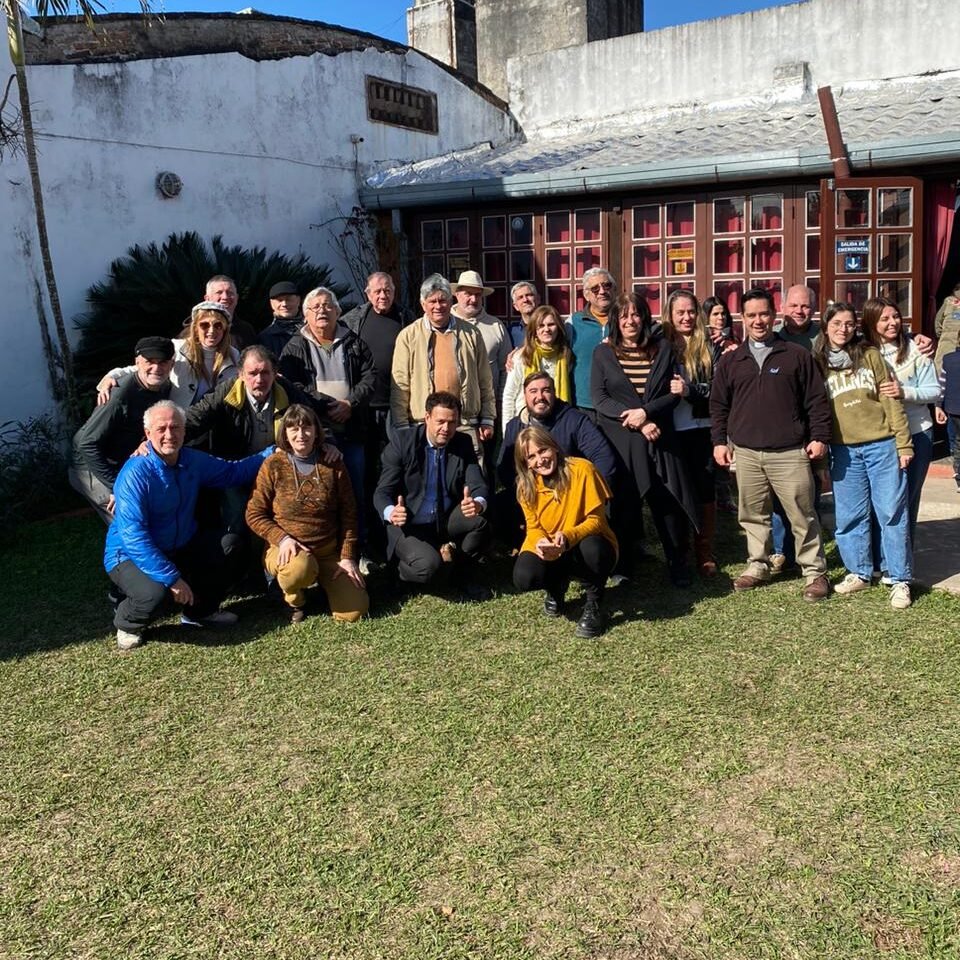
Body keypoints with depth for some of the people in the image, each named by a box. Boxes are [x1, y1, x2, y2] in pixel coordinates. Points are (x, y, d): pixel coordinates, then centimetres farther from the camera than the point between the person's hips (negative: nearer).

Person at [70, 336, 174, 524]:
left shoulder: (165, 388, -6)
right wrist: (115, 487, -26)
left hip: (125, 465, 8)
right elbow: (87, 444, -27)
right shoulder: (121, 394, -28)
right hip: (92, 468, -7)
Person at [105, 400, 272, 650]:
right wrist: (171, 578, -32)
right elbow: (134, 536, -29)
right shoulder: (135, 474, -25)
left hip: (179, 548, 7)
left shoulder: (193, 461, -3)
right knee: (153, 592, -35)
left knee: (228, 545, -8)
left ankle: (200, 611, 13)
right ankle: (128, 624, 4)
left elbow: (233, 471, 14)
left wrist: (273, 452, 6)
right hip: (130, 555, -7)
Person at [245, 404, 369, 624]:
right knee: (300, 568, -40)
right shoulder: (273, 465, -7)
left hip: (329, 552, 2)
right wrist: (282, 539, -18)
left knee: (354, 612, -13)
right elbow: (254, 514, -3)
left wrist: (348, 556, -3)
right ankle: (294, 598, -1)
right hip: (287, 549, -2)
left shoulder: (333, 464, 0)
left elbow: (348, 514, 3)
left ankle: (324, 580, 20)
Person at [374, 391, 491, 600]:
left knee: (478, 519, -28)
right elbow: (383, 491, -14)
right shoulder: (402, 442, -13)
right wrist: (391, 512, -39)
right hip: (409, 524, -3)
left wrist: (478, 503, -38)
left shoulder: (464, 444, -4)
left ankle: (466, 573, 2)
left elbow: (478, 485, -11)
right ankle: (403, 569, 7)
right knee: (427, 565, -32)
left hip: (448, 522, 4)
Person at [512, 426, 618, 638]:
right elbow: (533, 527, -1)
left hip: (585, 546, -3)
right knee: (524, 578, -29)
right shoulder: (526, 485, -4)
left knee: (592, 548, -39)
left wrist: (568, 537, -37)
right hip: (548, 553, 3)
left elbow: (596, 520, -17)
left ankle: (594, 603, -8)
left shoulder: (582, 470, -17)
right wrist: (540, 542, -27)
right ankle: (557, 585, 11)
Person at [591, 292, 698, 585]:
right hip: (619, 439, -1)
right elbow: (600, 399, -3)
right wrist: (637, 423, -12)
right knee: (623, 500, 3)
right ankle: (620, 560, 17)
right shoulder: (603, 353, 5)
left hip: (658, 437, 1)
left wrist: (645, 412, -13)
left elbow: (673, 393, 4)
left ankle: (678, 562, 11)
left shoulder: (662, 349, 9)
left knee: (669, 500, -1)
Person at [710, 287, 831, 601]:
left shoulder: (797, 355, 4)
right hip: (745, 453, 3)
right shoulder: (730, 361, 11)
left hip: (790, 452, -2)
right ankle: (758, 565, 24)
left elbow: (816, 400, 4)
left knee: (802, 514, 1)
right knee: (753, 514, 10)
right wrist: (720, 440, 7)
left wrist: (819, 436, -3)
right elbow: (718, 405, 14)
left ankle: (814, 572, 11)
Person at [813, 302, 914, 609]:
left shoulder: (870, 356, 4)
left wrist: (903, 444, -2)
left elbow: (891, 400, 2)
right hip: (843, 450, 1)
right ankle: (859, 573, 22)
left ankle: (900, 580, 10)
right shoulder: (817, 364, 6)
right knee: (849, 516, 7)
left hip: (882, 445, -1)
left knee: (893, 512, 1)